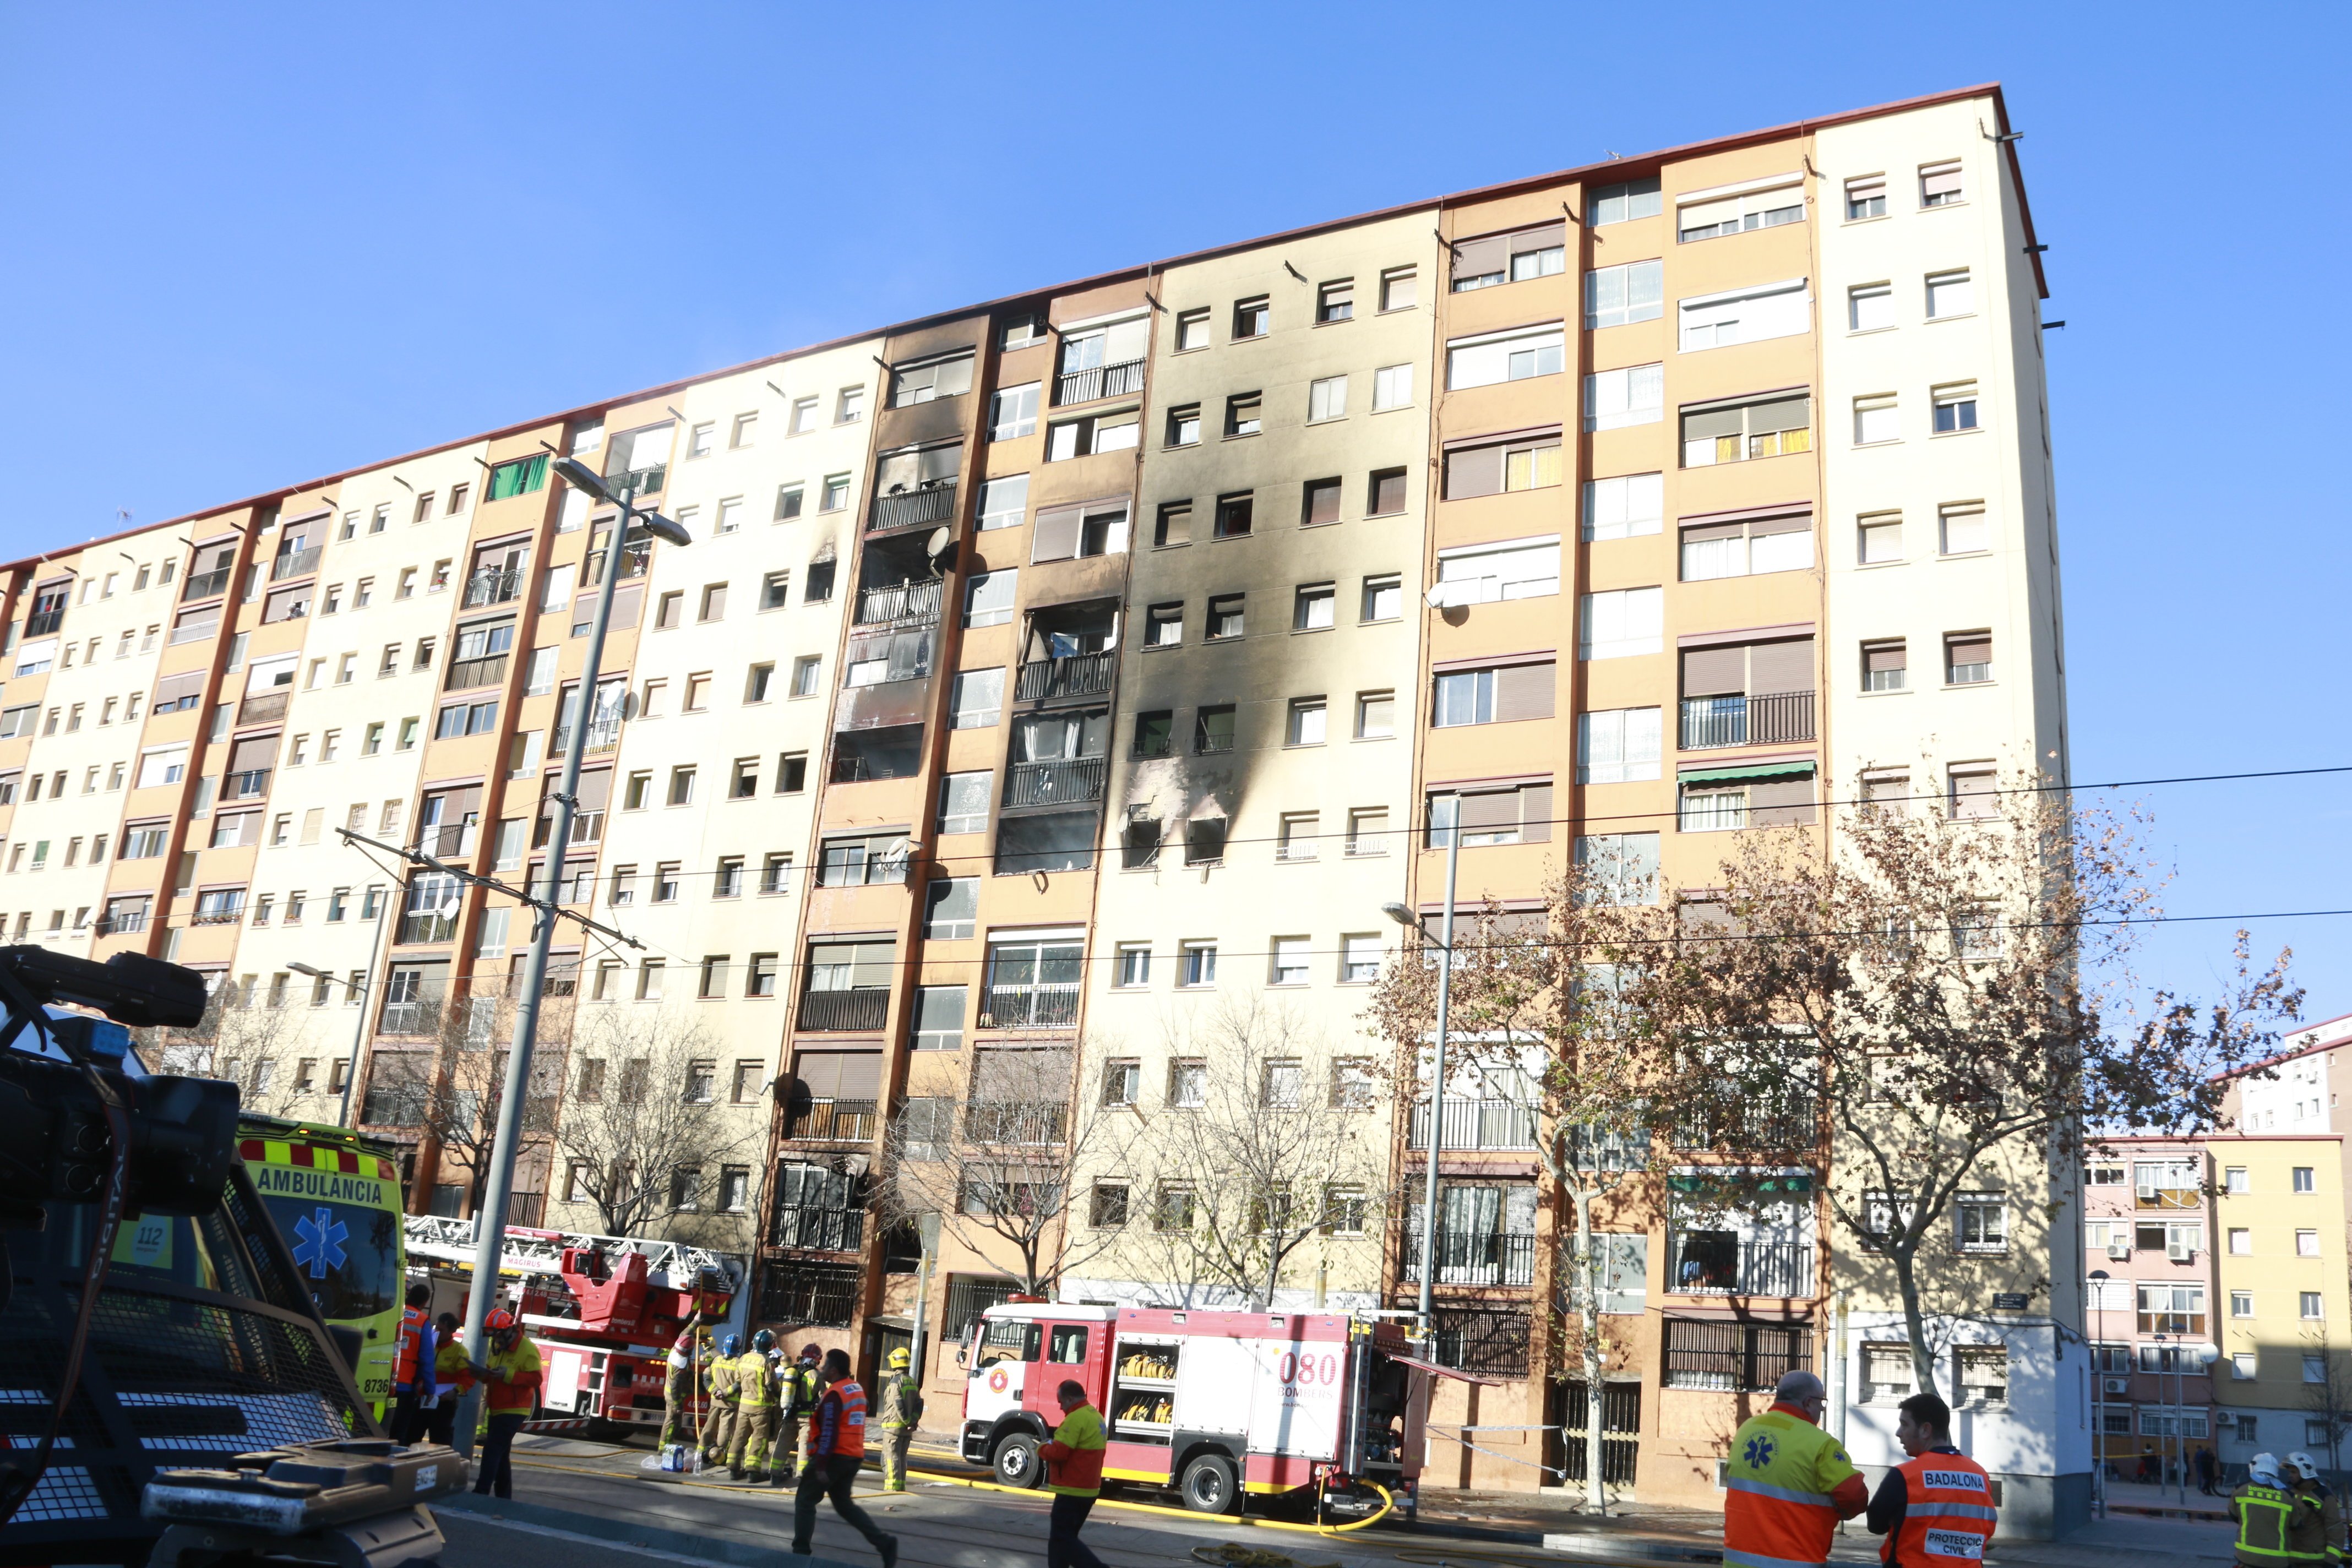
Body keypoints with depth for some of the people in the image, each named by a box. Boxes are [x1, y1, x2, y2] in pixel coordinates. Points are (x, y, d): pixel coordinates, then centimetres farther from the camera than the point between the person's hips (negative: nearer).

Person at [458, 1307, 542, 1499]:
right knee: (500, 1454, 13)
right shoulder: (497, 1346, 12)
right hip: (497, 1409, 9)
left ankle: (481, 1494, -15)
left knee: (492, 1451, -14)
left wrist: (509, 1375, -28)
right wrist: (483, 1373, -2)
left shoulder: (527, 1349, -15)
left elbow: (535, 1378, -19)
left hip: (513, 1410, -9)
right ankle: (503, 1496, 20)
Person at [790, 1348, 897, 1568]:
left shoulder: (834, 1394, -16)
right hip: (854, 1456, 9)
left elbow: (829, 1433, -21)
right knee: (844, 1503, 16)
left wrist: (821, 1466, -21)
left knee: (805, 1502, 6)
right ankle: (884, 1543, 6)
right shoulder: (857, 1389, 13)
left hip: (835, 1456, -9)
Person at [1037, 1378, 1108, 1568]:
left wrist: (1042, 1449, -3)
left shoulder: (1076, 1418, -18)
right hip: (1088, 1488, 10)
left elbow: (1058, 1452, -23)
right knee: (1064, 1537, 16)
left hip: (1072, 1490, -10)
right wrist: (1051, 1447, 13)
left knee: (1061, 1538, -6)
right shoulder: (1095, 1416, 14)